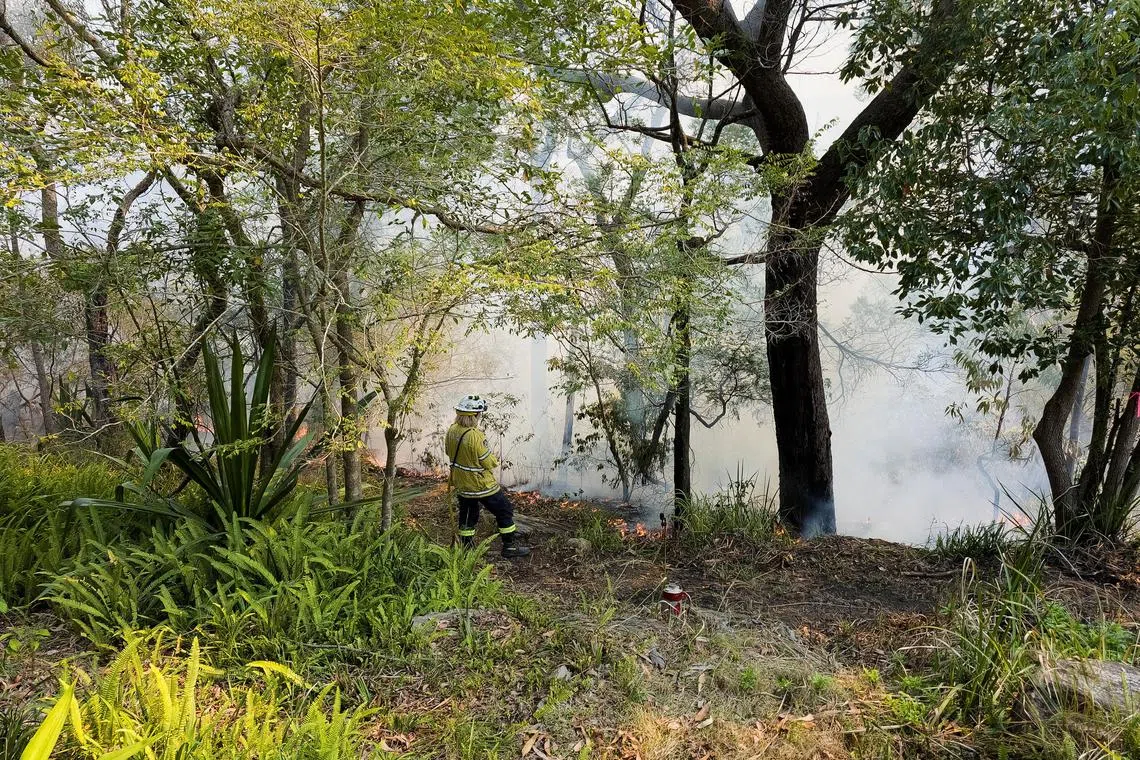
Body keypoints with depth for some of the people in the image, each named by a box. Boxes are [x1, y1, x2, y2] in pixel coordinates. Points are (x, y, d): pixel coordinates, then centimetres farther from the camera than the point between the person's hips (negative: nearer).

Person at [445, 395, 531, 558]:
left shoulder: (452, 431, -6)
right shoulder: (476, 436, -29)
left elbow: (449, 451, 11)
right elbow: (489, 463, -21)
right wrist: (495, 461, 0)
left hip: (461, 484, 7)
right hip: (481, 484, -7)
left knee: (468, 515, 22)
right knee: (505, 511, 9)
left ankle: (466, 547, 31)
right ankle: (510, 546, 16)